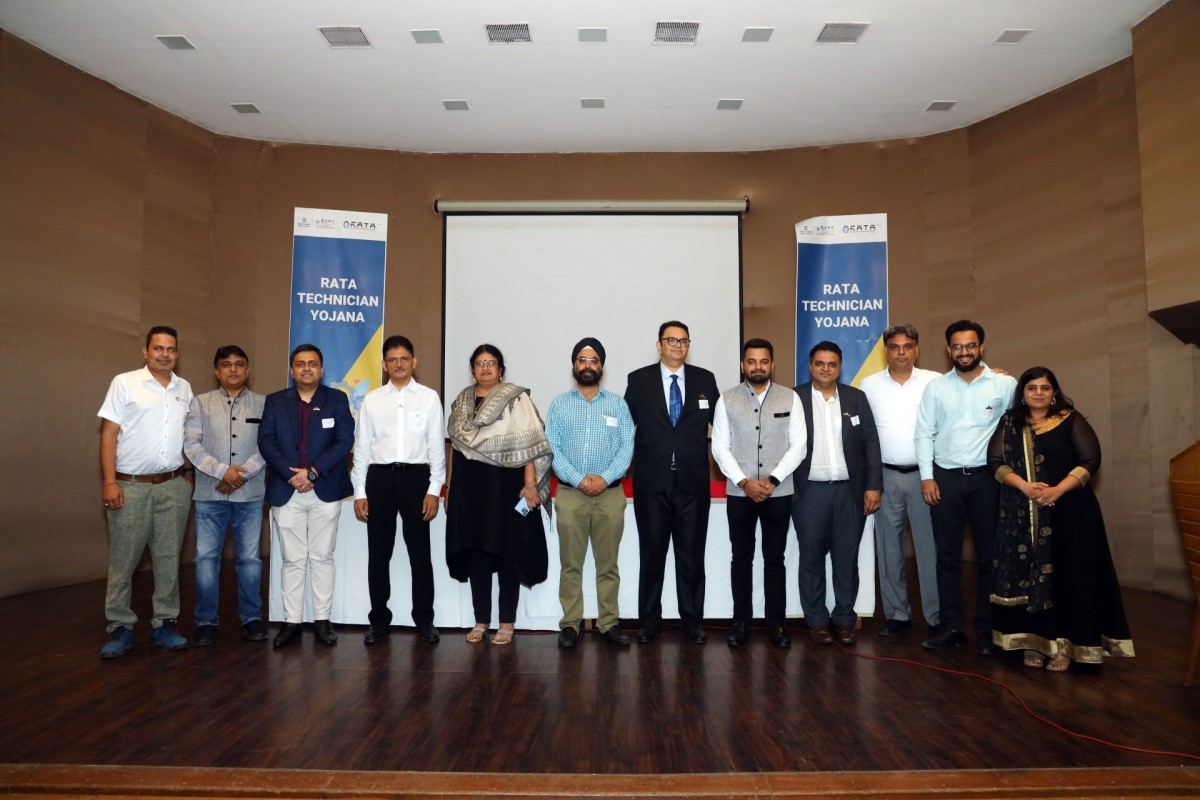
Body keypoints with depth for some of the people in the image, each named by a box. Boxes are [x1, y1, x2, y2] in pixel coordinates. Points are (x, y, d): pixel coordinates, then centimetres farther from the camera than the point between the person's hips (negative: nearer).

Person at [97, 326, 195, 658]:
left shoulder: (184, 388, 11)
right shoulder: (125, 383, 0)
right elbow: (109, 434, -4)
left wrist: (189, 475, 10)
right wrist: (109, 481, -11)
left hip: (174, 485, 3)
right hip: (131, 485, -3)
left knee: (168, 557, 7)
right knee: (123, 559, 1)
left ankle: (165, 624, 16)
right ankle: (120, 627, 13)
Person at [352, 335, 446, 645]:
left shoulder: (429, 397, 3)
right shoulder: (372, 400, 7)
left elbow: (437, 446, 1)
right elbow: (361, 447, 7)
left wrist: (434, 490, -4)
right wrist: (359, 492, 3)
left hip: (415, 477, -1)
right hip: (379, 479, 2)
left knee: (420, 552, 5)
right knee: (378, 554, 8)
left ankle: (424, 619, 18)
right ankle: (379, 620, 21)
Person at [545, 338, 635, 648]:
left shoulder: (618, 404, 8)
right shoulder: (560, 404, 7)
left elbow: (627, 446, 0)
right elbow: (550, 448, -2)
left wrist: (605, 478, -14)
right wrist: (579, 479, -13)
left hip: (610, 494, 0)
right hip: (570, 494, 0)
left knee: (608, 564, 7)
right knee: (571, 564, 4)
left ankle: (609, 623, 15)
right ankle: (570, 624, 13)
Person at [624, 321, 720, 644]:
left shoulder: (705, 380, 5)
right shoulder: (639, 380, 3)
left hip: (693, 483, 1)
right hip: (651, 483, 0)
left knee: (692, 556, 7)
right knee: (651, 554, 10)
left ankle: (693, 620, 20)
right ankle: (649, 619, 22)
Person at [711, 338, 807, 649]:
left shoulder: (790, 398, 1)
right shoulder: (727, 399, 1)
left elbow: (798, 446, -3)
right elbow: (720, 448, -2)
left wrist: (772, 479, -12)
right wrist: (744, 482, -12)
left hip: (779, 492, 0)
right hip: (739, 492, 0)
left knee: (775, 559, 8)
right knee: (741, 558, 8)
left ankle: (776, 622, 18)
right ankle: (740, 621, 18)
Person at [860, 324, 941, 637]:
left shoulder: (934, 382, 0)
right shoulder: (869, 385, 4)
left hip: (924, 474, -1)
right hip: (886, 475, 2)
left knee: (929, 546, 2)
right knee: (889, 547, 8)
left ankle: (937, 616, 12)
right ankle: (896, 613, 19)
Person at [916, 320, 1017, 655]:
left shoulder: (1005, 384, -1)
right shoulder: (935, 387, 5)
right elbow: (924, 434, 5)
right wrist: (927, 477, -2)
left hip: (986, 477, -2)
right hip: (945, 477, 2)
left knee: (989, 555, 5)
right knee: (947, 555, 7)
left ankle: (987, 630, 15)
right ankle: (951, 627, 16)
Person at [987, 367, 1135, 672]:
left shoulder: (1071, 420, 2)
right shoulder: (1009, 423, 9)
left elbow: (1090, 460, -6)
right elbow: (996, 461, 0)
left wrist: (1057, 490, -18)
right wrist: (1025, 487, -17)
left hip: (1068, 512, -2)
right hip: (1022, 515, 2)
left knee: (1067, 576, -2)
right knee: (1025, 576, 2)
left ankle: (1064, 644, 5)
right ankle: (1033, 642, 9)